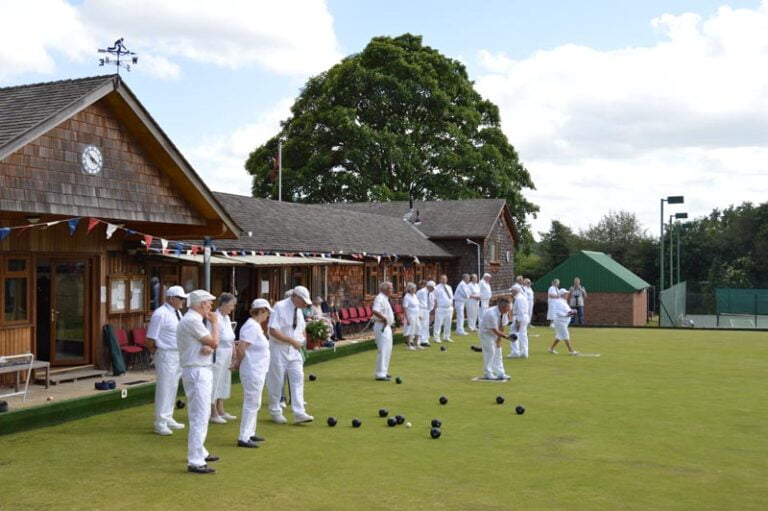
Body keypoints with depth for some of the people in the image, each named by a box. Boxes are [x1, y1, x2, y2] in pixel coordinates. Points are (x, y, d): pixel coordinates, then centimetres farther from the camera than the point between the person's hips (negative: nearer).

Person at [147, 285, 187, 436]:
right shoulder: (160, 314, -16)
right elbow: (150, 339, -15)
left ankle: (168, 419, 29)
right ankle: (160, 423, 6)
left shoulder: (178, 313, 10)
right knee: (164, 388, -3)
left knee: (173, 388, 17)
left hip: (179, 355, 9)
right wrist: (159, 351, -4)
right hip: (166, 355, -9)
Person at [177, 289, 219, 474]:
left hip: (202, 371, 11)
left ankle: (200, 452, 33)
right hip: (197, 373, -11)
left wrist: (207, 348, -9)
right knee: (200, 417, -11)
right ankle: (195, 462, -11)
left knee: (201, 414, 21)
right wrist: (215, 323, -4)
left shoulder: (193, 320, 15)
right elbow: (214, 342, -19)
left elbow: (209, 343, 14)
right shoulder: (192, 321, -18)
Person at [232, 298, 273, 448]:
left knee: (253, 403, 18)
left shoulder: (255, 326, 12)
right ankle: (243, 438, -1)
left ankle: (250, 433, 28)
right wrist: (238, 363, -10)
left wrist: (238, 362, 5)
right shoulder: (252, 327, -19)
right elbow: (241, 348, -25)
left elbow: (242, 348, 14)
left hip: (258, 371, 10)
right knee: (252, 404, -5)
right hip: (253, 372, -10)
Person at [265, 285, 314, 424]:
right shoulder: (279, 307, -17)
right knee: (276, 382, 4)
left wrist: (304, 338, 1)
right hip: (279, 350, -7)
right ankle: (275, 412, 19)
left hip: (294, 350, 7)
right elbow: (273, 331, -24)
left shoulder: (298, 310, 7)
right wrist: (292, 341, -24)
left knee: (298, 380, -2)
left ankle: (299, 413, -2)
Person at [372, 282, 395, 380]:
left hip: (386, 327, 11)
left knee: (388, 349, 17)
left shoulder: (385, 299, 16)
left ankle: (383, 371, 26)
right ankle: (380, 374, -8)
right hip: (381, 327, -11)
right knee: (382, 350, -10)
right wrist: (384, 318, -30)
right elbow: (375, 311, -34)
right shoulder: (380, 298, -17)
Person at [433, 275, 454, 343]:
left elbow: (451, 298, 18)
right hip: (441, 309, -6)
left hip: (449, 308, 6)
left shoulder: (449, 287, 15)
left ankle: (446, 337, 23)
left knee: (448, 324, 12)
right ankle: (437, 338, -3)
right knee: (438, 323, -8)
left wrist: (452, 308, 13)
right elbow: (435, 299, -6)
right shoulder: (437, 288, -3)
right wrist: (436, 308, -12)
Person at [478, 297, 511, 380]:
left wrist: (499, 338, -8)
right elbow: (495, 330, -31)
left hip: (496, 333, 8)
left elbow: (502, 327, -5)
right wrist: (506, 336, -30)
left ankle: (500, 373, 8)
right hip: (486, 332, -8)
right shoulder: (492, 314, -35)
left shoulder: (505, 313, -12)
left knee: (498, 352, 6)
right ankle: (487, 373, 0)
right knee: (490, 352, -10)